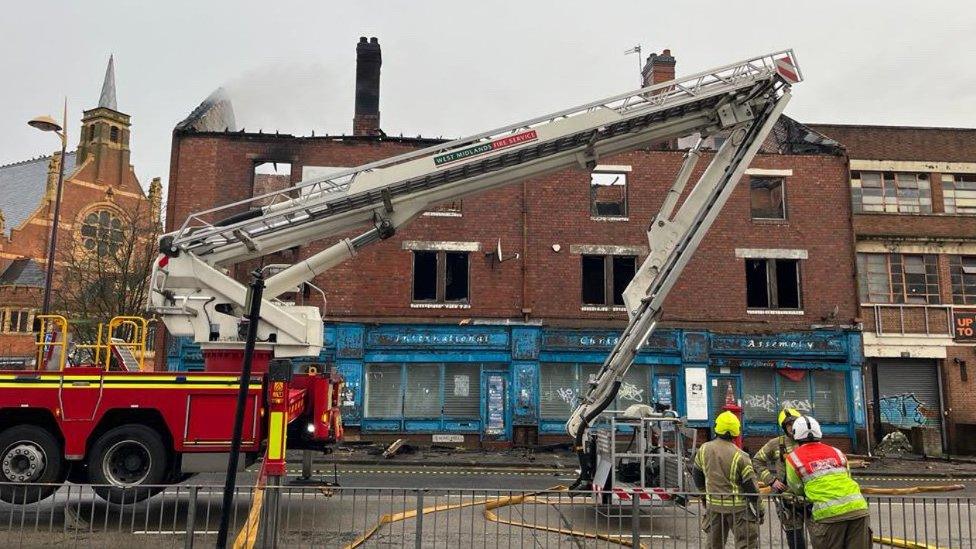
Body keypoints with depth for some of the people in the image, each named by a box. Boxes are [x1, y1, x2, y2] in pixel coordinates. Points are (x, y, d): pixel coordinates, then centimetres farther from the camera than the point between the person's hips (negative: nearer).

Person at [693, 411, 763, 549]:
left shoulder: (703, 450, -3)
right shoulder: (740, 456, -18)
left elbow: (698, 477, 9)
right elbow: (750, 485, -12)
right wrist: (758, 509, 0)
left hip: (713, 505, 5)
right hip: (737, 507, -5)